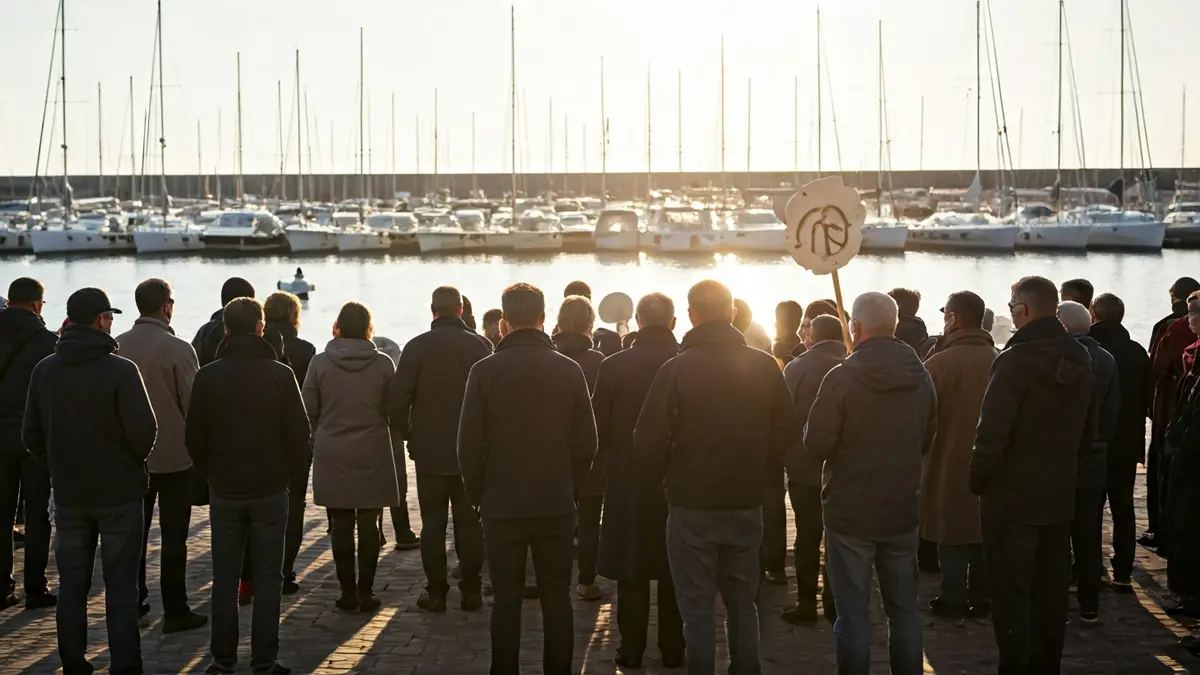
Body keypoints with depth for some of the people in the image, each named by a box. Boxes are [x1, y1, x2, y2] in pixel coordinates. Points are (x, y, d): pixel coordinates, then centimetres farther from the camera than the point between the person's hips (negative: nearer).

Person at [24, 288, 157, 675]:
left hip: (68, 494, 4)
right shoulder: (121, 371, -16)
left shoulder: (44, 370, 0)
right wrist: (133, 460, 3)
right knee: (121, 585, 2)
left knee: (71, 583, 13)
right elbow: (144, 431, -18)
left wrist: (59, 467, 15)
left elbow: (31, 434, 3)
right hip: (119, 491, -4)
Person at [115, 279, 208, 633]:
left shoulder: (117, 346, -3)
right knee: (173, 536, 3)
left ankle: (133, 604, 22)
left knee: (135, 531, 16)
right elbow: (194, 402, -14)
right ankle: (175, 611, 6)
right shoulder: (178, 348, -17)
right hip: (174, 454, -5)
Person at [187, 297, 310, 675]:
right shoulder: (280, 375, -9)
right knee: (267, 576, 5)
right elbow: (299, 433, -6)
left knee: (224, 577, 10)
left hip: (224, 488, 1)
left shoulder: (208, 377, -5)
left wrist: (208, 472, 14)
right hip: (270, 487, -1)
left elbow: (194, 437, -1)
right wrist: (292, 472, 9)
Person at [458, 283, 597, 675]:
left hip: (502, 505, -1)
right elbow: (586, 443, -2)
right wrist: (571, 489, 12)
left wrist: (477, 494, 7)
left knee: (506, 599, 7)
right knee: (557, 598, 9)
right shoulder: (569, 370, -3)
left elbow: (469, 444, -7)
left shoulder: (485, 371, -7)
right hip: (557, 504, 1)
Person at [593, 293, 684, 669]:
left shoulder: (614, 367, -9)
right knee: (674, 571, 10)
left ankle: (631, 649, 10)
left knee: (631, 570, 7)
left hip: (628, 482, -1)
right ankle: (672, 649, 15)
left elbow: (598, 428, -5)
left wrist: (596, 475, 8)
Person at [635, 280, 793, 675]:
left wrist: (662, 479, 5)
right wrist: (766, 477, 13)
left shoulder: (676, 369, -12)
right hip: (747, 501, 3)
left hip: (692, 504, -3)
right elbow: (785, 430, 1)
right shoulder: (764, 366, -3)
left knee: (698, 607, 5)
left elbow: (649, 439, -13)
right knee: (742, 602, 16)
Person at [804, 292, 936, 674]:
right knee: (904, 609, 15)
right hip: (903, 510, 5)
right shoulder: (921, 378, 1)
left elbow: (816, 445, -14)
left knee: (853, 613, 2)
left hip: (850, 511, -5)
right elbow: (927, 441, 12)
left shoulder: (841, 378, -17)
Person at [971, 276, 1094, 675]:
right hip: (1060, 494, 7)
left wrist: (978, 481, -7)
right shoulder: (1080, 361, 6)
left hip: (1012, 496, -7)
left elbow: (992, 434, -20)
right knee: (1052, 590, 14)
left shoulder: (1015, 360, -18)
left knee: (1011, 593, -1)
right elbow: (1087, 431, 15)